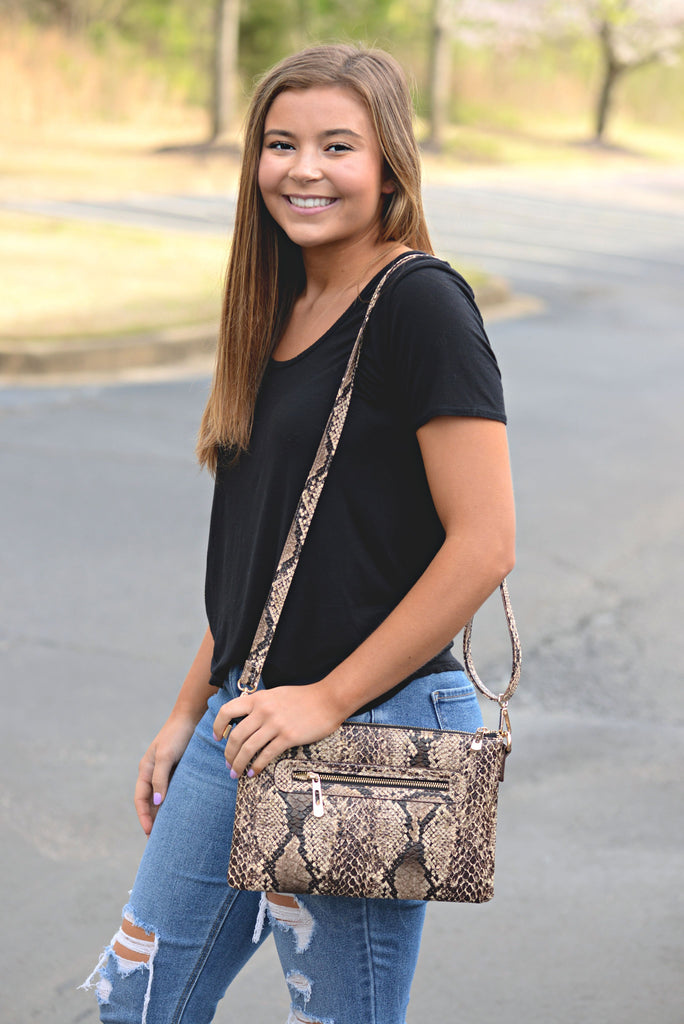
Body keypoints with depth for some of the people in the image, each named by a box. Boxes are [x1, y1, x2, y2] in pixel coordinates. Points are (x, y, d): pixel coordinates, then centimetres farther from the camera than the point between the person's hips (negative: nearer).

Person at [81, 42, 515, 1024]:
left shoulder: (419, 301, -14)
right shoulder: (281, 308, 11)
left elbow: (483, 545, -19)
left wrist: (329, 700, -17)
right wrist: (191, 710, 17)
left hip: (372, 724, -8)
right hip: (245, 722, 8)